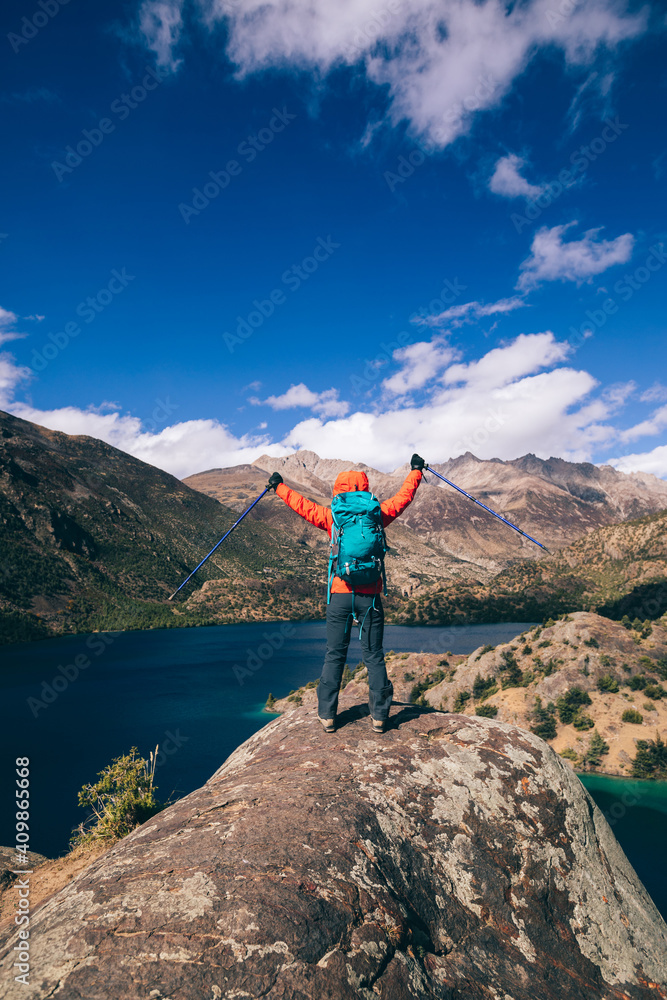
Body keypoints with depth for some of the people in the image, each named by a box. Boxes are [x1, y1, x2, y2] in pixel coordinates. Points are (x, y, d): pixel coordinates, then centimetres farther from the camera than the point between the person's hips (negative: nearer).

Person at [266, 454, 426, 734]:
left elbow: (302, 505, 12)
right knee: (373, 656, 8)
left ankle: (327, 715, 13)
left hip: (340, 595, 0)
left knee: (334, 656, 8)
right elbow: (405, 496, 16)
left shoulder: (332, 516, 0)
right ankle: (379, 716, 12)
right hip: (370, 596, 1)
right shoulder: (378, 514, 2)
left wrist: (279, 486, 27)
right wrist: (416, 470, 32)